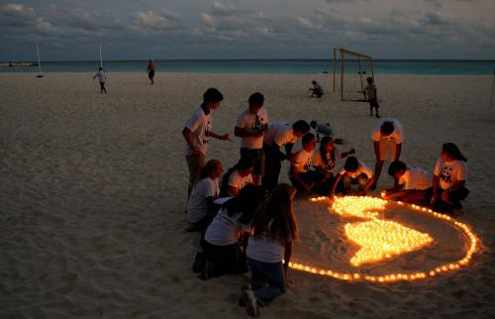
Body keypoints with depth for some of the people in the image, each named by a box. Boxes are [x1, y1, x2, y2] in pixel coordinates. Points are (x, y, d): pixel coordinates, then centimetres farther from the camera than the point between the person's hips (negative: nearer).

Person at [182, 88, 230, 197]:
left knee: (199, 180, 19)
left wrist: (220, 137, 11)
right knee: (196, 181, -1)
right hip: (195, 154, -10)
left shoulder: (208, 112, 6)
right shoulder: (199, 115, -23)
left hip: (202, 152, 10)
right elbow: (186, 132, -27)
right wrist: (194, 148, -23)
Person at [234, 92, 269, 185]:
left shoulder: (263, 112, 1)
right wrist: (252, 133, -22)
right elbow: (237, 132, -13)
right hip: (248, 149, -5)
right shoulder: (244, 116, -15)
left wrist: (263, 129, -10)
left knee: (258, 174, 14)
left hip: (260, 148, 5)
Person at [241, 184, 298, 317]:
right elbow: (288, 246, 2)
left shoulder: (261, 211, 5)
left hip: (251, 256, 5)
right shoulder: (287, 218, -6)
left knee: (259, 280, 33)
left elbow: (252, 233, 11)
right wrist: (286, 265, 19)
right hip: (271, 260, -5)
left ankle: (252, 290, -2)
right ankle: (256, 296, -9)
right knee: (280, 287, 21)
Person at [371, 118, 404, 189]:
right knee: (380, 161, -3)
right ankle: (374, 182, 12)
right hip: (381, 141, 1)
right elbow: (376, 144, -25)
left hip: (395, 141, -1)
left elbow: (399, 146, -29)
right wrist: (378, 159, -21)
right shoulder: (377, 131, -40)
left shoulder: (398, 132, -43)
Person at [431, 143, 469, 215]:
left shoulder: (460, 165, -20)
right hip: (441, 188, 5)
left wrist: (448, 191, -30)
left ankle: (457, 207, -2)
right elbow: (436, 177, 0)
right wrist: (435, 192, -8)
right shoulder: (440, 161, -5)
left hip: (455, 189, -5)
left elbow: (461, 183, -19)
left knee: (446, 197, -34)